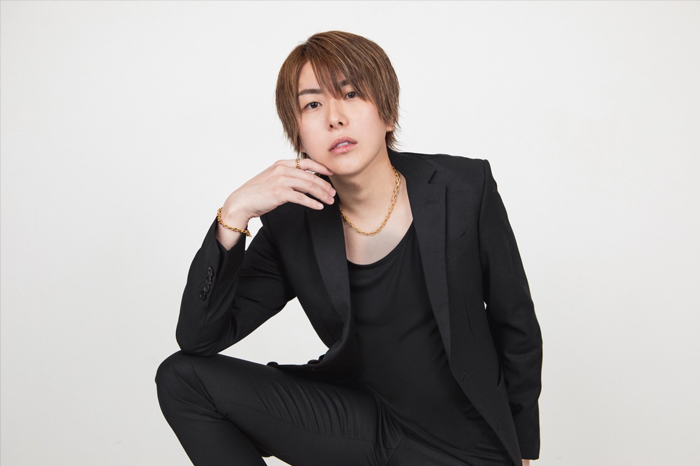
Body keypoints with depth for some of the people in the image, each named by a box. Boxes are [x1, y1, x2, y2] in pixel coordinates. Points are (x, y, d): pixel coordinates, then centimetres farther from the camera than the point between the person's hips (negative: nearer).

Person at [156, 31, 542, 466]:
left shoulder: (465, 189, -11)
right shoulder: (293, 223, -6)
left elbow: (517, 328, -1)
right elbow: (198, 339, -11)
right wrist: (235, 213, -22)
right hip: (364, 421, 3)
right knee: (182, 376, -9)